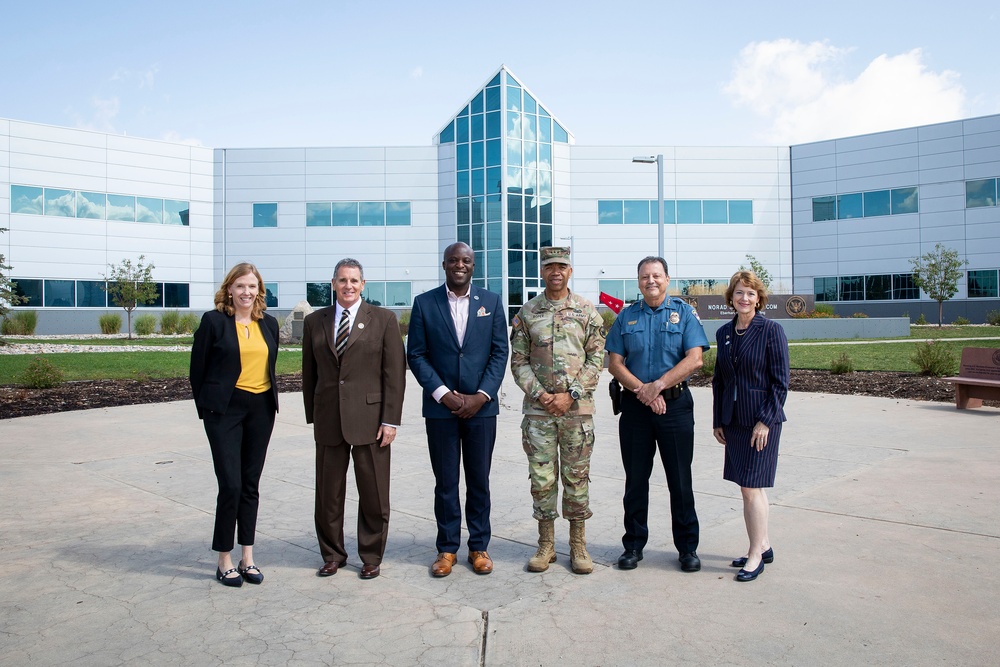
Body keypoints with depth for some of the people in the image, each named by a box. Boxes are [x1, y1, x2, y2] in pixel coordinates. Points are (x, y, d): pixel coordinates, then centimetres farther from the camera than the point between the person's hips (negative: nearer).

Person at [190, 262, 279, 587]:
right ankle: (225, 560, 9)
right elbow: (198, 369, 0)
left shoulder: (269, 323, 8)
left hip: (261, 409, 4)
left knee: (250, 484, 10)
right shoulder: (213, 321, -5)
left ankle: (247, 557, 20)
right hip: (226, 410, -4)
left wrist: (269, 400, 12)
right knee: (230, 484, -6)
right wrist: (206, 408, 4)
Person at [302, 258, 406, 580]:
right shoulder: (314, 321, 9)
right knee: (328, 493, 10)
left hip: (370, 418, -2)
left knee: (373, 494, 6)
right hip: (328, 420, 3)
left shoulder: (383, 319, 0)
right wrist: (313, 416, 10)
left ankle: (371, 557, 23)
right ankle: (332, 554, 29)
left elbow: (395, 372, -3)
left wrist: (391, 420, -9)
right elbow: (310, 373, 13)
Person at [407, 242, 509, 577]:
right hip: (440, 407, 0)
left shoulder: (491, 301, 5)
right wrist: (443, 394, -11)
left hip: (481, 406, 1)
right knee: (445, 482, 7)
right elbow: (416, 355, -1)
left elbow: (500, 352, 2)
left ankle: (479, 546, 22)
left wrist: (481, 396, -9)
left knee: (479, 480, 9)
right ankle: (447, 547, 20)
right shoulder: (424, 303, 2)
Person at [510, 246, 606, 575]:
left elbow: (596, 360, -1)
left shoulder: (588, 311, 3)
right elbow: (518, 361, 4)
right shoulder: (526, 313, 5)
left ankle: (578, 545, 19)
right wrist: (540, 394, -9)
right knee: (541, 478, 6)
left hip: (577, 409, -1)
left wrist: (570, 394, -11)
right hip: (538, 409, 1)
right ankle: (546, 544, 19)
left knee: (577, 477, 6)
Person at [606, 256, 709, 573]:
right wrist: (642, 390, -12)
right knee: (635, 478, 9)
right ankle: (634, 544, 21)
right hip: (634, 405, 2)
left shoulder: (684, 313, 2)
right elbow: (614, 363, 2)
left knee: (680, 478, 5)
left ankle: (687, 546, 19)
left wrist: (658, 385, -17)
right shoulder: (626, 317, 8)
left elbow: (694, 359, -9)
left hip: (675, 404, -2)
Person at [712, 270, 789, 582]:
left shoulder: (771, 330, -8)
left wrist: (766, 420, -15)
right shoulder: (724, 333, 9)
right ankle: (763, 545, 27)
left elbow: (780, 381, -10)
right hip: (733, 421, 6)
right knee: (750, 486, 13)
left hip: (761, 419, -6)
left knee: (751, 486, -5)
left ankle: (756, 556, 7)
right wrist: (717, 421, 11)